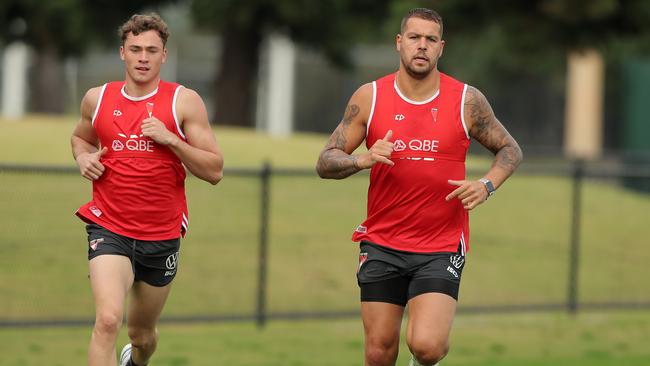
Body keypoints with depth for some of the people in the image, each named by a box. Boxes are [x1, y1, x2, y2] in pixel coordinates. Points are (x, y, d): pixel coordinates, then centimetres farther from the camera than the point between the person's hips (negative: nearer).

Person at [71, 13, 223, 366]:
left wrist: (171, 139, -20)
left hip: (162, 236, 1)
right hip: (109, 228, -1)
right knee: (107, 320, -25)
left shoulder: (184, 102, -4)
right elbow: (80, 137, 26)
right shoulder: (97, 99, 3)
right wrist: (83, 158, 3)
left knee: (142, 333, 19)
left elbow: (214, 171, -7)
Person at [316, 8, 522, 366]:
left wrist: (486, 185, -8)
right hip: (381, 245, 2)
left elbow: (509, 149, 12)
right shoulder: (369, 98, 0)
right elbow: (326, 163, 2)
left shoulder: (467, 100, -1)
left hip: (442, 247, -2)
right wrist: (363, 159, -19)